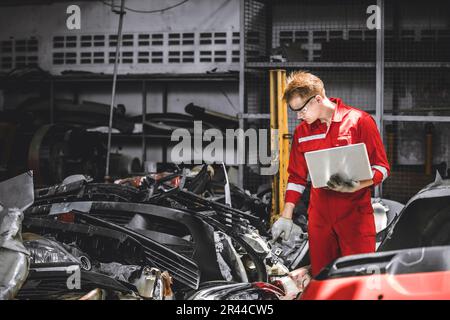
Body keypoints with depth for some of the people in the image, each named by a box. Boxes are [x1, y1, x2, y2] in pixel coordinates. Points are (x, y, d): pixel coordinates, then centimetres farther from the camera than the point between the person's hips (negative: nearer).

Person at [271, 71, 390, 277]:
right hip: (319, 218, 4)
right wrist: (286, 216, 12)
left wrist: (356, 185, -20)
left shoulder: (359, 121, -4)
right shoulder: (302, 132, 11)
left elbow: (381, 167, -3)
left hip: (355, 215, -4)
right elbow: (296, 177, 19)